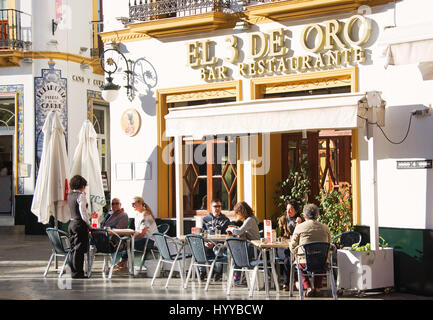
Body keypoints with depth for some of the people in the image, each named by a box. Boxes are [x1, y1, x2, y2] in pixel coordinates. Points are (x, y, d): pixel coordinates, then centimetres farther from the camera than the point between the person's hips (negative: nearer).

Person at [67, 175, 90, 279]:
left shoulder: (70, 195, 12)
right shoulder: (81, 195, -12)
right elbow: (83, 212, -16)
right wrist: (88, 224, -7)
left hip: (71, 223, 8)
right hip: (80, 224, -8)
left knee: (73, 248, 13)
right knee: (79, 249, -5)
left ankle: (73, 271, 18)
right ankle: (77, 272, -4)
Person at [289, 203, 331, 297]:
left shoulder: (299, 227, -4)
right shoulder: (325, 228, 4)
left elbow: (292, 248, 3)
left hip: (305, 263, -2)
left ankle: (308, 288, 14)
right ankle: (317, 289, 28)